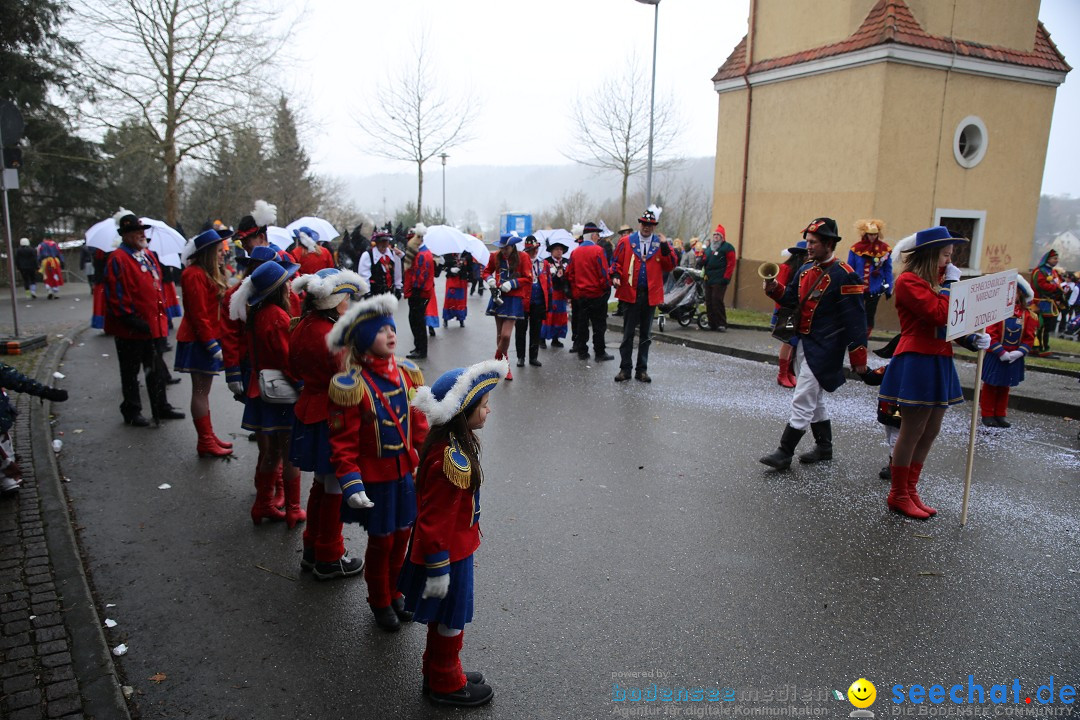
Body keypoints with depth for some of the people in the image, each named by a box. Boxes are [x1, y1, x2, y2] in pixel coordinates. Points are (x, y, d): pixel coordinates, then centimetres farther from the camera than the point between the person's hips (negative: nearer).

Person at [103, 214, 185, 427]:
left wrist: (161, 313, 15)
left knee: (156, 369, 16)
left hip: (153, 324, 8)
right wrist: (130, 319, -20)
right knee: (130, 372, 6)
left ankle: (161, 408, 26)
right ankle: (131, 413, 17)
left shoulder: (148, 256, 13)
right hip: (131, 329, -8)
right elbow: (116, 295, -18)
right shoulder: (118, 259, -13)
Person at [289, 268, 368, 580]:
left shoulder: (303, 327, 2)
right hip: (333, 417, -9)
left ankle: (312, 550, 37)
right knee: (336, 489, 7)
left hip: (310, 411, 9)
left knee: (321, 483, 23)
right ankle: (329, 559, 22)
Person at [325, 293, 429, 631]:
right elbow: (343, 443, -15)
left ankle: (394, 593, 41)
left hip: (407, 475, 5)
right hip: (375, 481, -5)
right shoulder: (352, 386, -19)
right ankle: (380, 603, 35)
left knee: (401, 537, 17)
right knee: (380, 542, 11)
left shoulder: (407, 374, -1)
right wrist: (351, 485, -20)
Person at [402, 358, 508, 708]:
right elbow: (434, 522, -28)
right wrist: (438, 569, -20)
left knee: (446, 619, 26)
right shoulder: (451, 461, -33)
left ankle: (438, 671, 46)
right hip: (448, 554, -9)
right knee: (450, 622, 13)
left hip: (452, 545, 9)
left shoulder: (449, 442, -3)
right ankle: (446, 684, 35)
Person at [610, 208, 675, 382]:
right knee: (628, 334, 4)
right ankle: (625, 368, 11)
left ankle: (642, 370, 18)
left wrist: (665, 247, -13)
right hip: (631, 294, -2)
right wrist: (615, 276, -15)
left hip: (651, 295, 2)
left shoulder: (661, 244, 5)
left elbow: (669, 267, -3)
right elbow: (617, 262, 2)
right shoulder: (626, 242, 0)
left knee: (645, 335, 10)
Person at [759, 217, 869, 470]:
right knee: (815, 399, 18)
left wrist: (858, 357, -16)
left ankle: (784, 453, -1)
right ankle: (824, 447, 33)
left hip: (824, 349, -9)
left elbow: (855, 319, -16)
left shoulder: (843, 276, -16)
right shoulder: (806, 269, 8)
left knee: (802, 401, -7)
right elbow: (792, 299, 16)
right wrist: (775, 289, -5)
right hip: (804, 343, 9)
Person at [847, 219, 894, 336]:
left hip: (875, 289, 1)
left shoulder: (885, 249, -5)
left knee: (870, 316, 10)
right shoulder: (856, 249, -7)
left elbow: (888, 271, 0)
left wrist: (889, 289, -1)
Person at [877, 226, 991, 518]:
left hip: (938, 363, 9)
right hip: (916, 363, -9)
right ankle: (898, 495, 13)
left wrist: (974, 337, 0)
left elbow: (953, 319, 18)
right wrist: (950, 284, -11)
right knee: (912, 432, -1)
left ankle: (910, 491, 26)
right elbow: (939, 314, -24)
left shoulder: (936, 280, 15)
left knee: (930, 432, 14)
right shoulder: (909, 280, -13)